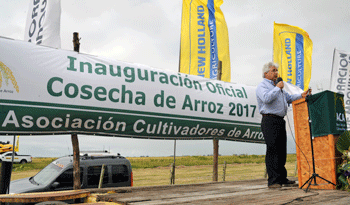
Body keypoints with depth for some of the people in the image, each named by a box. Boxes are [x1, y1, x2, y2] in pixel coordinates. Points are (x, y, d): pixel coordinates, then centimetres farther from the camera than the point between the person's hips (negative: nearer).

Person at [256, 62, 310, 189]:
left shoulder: (277, 86, 25)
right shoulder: (262, 86, -3)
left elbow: (288, 98, 27)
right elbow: (266, 98, -22)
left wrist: (301, 95, 14)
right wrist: (277, 88, -11)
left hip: (280, 120, 9)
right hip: (270, 120, -9)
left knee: (281, 151, 11)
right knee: (272, 151, -10)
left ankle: (282, 179, 19)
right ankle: (273, 181, -7)